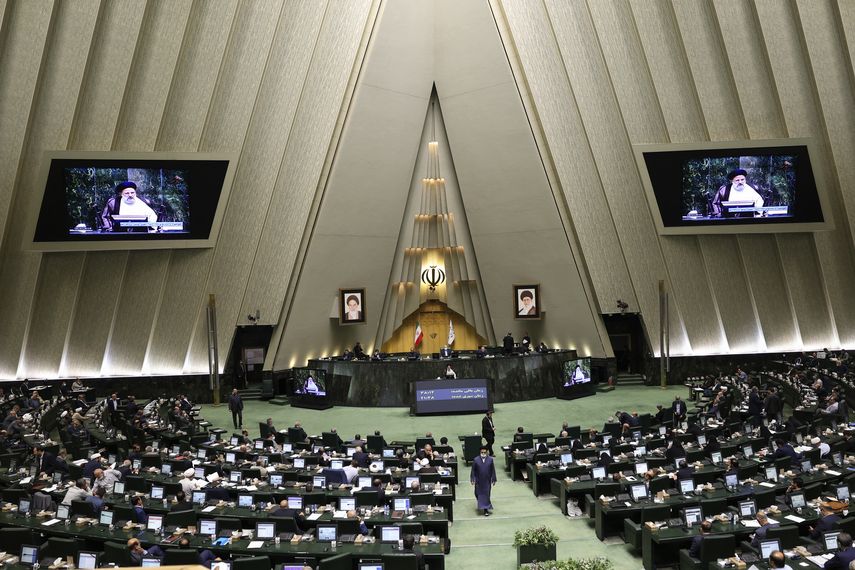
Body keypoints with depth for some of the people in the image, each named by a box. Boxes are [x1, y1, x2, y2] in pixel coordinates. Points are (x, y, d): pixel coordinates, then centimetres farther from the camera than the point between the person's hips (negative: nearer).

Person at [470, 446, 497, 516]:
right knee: (479, 493, 14)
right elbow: (473, 471, -3)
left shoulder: (490, 459, -7)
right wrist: (472, 479, -5)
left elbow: (493, 470, 0)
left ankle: (485, 509, 11)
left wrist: (493, 479, 1)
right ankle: (479, 504, 43)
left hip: (487, 481, 0)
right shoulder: (476, 460, -10)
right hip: (478, 481, 0)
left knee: (486, 494, 2)